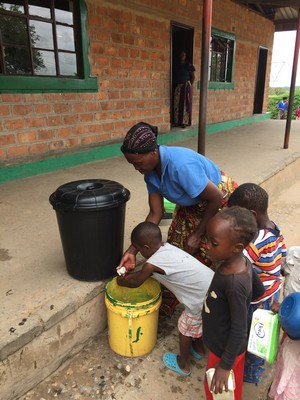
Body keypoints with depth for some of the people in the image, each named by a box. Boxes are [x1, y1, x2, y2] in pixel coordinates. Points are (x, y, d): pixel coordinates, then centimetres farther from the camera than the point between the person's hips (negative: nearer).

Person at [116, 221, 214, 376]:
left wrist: (121, 281, 20)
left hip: (205, 299, -8)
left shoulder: (152, 263, -19)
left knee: (185, 329, 17)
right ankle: (198, 349, 55)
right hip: (212, 288, 8)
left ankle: (183, 365, 38)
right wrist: (128, 275, 24)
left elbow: (136, 282, 2)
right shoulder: (166, 248, 6)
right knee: (195, 324, 31)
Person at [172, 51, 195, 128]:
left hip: (186, 87, -4)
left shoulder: (189, 65, -1)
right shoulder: (176, 65, 10)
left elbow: (193, 76, 0)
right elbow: (173, 76, 15)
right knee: (176, 105, 2)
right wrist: (174, 85, 5)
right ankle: (176, 121, 9)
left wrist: (190, 86, -6)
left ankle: (185, 122, -1)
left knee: (185, 104, -4)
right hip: (177, 87, 4)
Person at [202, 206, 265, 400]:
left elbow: (239, 330, -28)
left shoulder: (235, 284, -39)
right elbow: (259, 290, 3)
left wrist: (225, 365, -16)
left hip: (226, 349, -6)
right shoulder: (242, 261, -16)